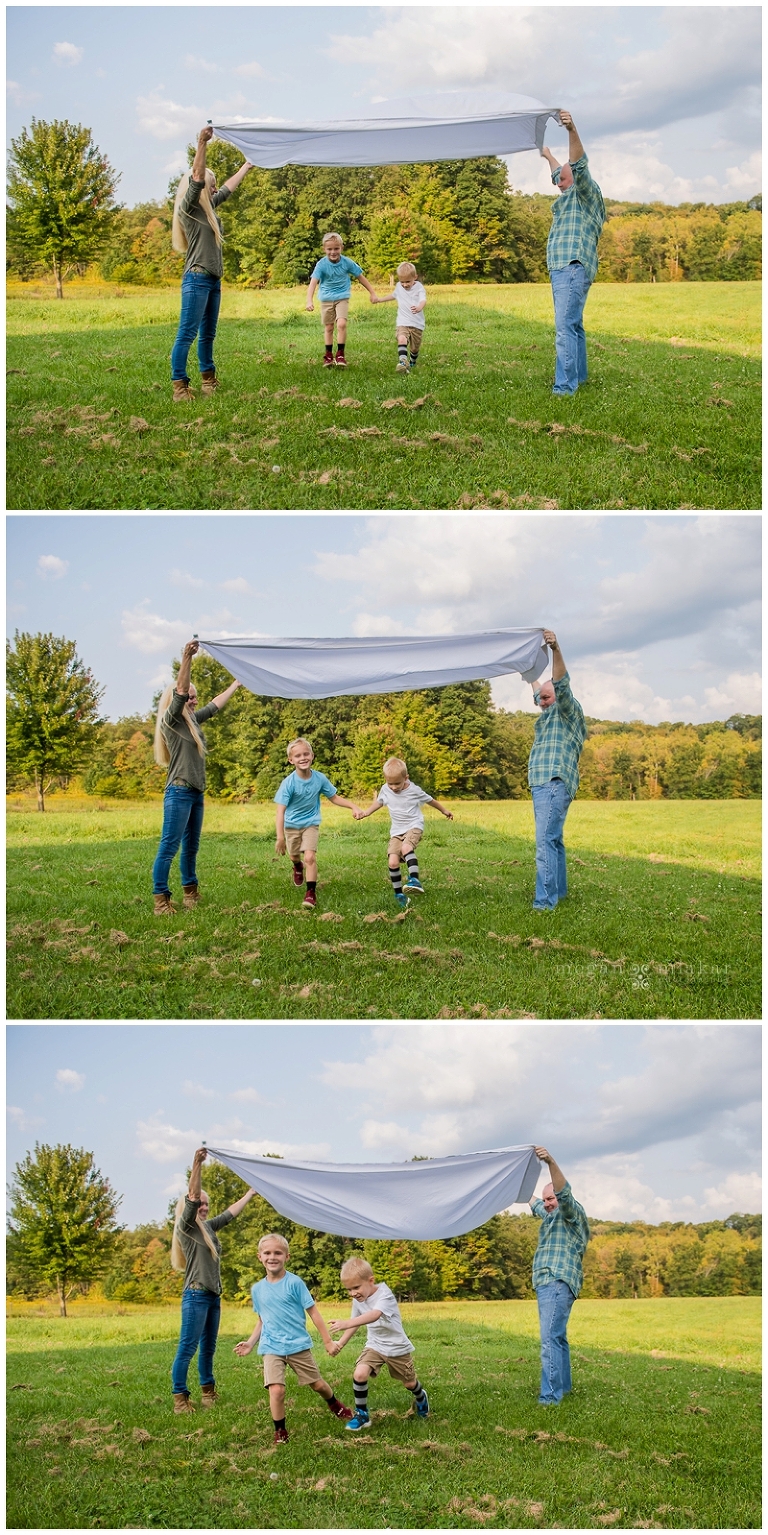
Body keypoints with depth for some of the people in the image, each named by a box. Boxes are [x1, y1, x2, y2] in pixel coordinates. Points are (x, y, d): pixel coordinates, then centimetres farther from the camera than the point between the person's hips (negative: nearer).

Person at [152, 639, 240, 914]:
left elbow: (215, 705, 27)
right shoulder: (170, 721, -6)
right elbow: (179, 691, -19)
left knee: (191, 846, 14)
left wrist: (237, 683, 35)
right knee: (169, 847, -9)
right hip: (179, 791, -9)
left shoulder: (192, 721, 15)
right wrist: (186, 658, -30)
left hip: (196, 793, 9)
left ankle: (191, 892, 21)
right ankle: (161, 900, -11)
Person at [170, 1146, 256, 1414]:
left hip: (213, 1296, 8)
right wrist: (197, 1165, -31)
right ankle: (180, 1398, -7)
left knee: (208, 1347, 14)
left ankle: (208, 1391, 23)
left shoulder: (208, 1227, 14)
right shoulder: (185, 1227, -6)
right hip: (196, 1294, -8)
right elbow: (192, 1197, -19)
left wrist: (252, 1192, 30)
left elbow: (232, 1211, 25)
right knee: (187, 1348, -8)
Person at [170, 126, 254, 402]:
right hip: (197, 278, -9)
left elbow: (229, 188, 30)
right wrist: (202, 144, -27)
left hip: (213, 280, 9)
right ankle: (179, 386, -16)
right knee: (187, 333, -12)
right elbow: (197, 177, -19)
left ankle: (208, 379, 21)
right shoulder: (189, 208, -6)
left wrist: (247, 166, 39)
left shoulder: (208, 207, 17)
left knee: (208, 334, 14)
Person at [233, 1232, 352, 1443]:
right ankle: (280, 1432, 2)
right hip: (272, 1348, 2)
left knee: (317, 1384, 12)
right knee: (276, 1390, -17)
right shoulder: (257, 1289, 5)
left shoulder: (294, 1283, -8)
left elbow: (312, 1311, -5)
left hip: (298, 1345, -1)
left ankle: (335, 1404, 46)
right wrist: (250, 1343, 4)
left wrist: (328, 1341, -4)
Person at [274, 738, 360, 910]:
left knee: (310, 857, -18)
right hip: (291, 825, 0)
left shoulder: (320, 779, -16)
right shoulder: (289, 783, -26)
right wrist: (280, 837, -36)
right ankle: (298, 868, 59)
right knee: (294, 855, 22)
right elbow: (280, 811, -28)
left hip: (311, 824, 0)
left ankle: (311, 893, -8)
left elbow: (334, 798, 1)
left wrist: (353, 806, -12)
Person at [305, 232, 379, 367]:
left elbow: (361, 277, 3)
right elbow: (313, 282, -24)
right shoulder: (322, 264, -15)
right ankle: (328, 356, 23)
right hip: (326, 299, 1)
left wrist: (372, 293, 8)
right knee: (329, 328, 10)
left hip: (342, 298, -1)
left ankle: (340, 354, -8)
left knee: (341, 324, -19)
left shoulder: (347, 262, -10)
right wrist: (309, 301, -39)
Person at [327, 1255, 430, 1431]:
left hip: (397, 1347, -4)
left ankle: (421, 1397, 52)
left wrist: (346, 1323, -62)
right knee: (359, 1374, -23)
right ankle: (362, 1415, -6)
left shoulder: (384, 1295, -30)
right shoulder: (358, 1300, -8)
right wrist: (341, 1343, -6)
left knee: (409, 1383, 16)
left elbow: (374, 1315, -48)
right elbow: (355, 1323, 8)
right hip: (374, 1346, 4)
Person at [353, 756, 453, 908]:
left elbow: (430, 800, 7)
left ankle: (414, 879, -44)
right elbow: (378, 803, 20)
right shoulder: (385, 790, -2)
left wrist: (444, 811, 22)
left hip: (414, 827, -4)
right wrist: (364, 813, 7)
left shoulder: (414, 790, -11)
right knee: (393, 862, -12)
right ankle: (399, 895, 1)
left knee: (406, 848, -36)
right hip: (396, 831, 4)